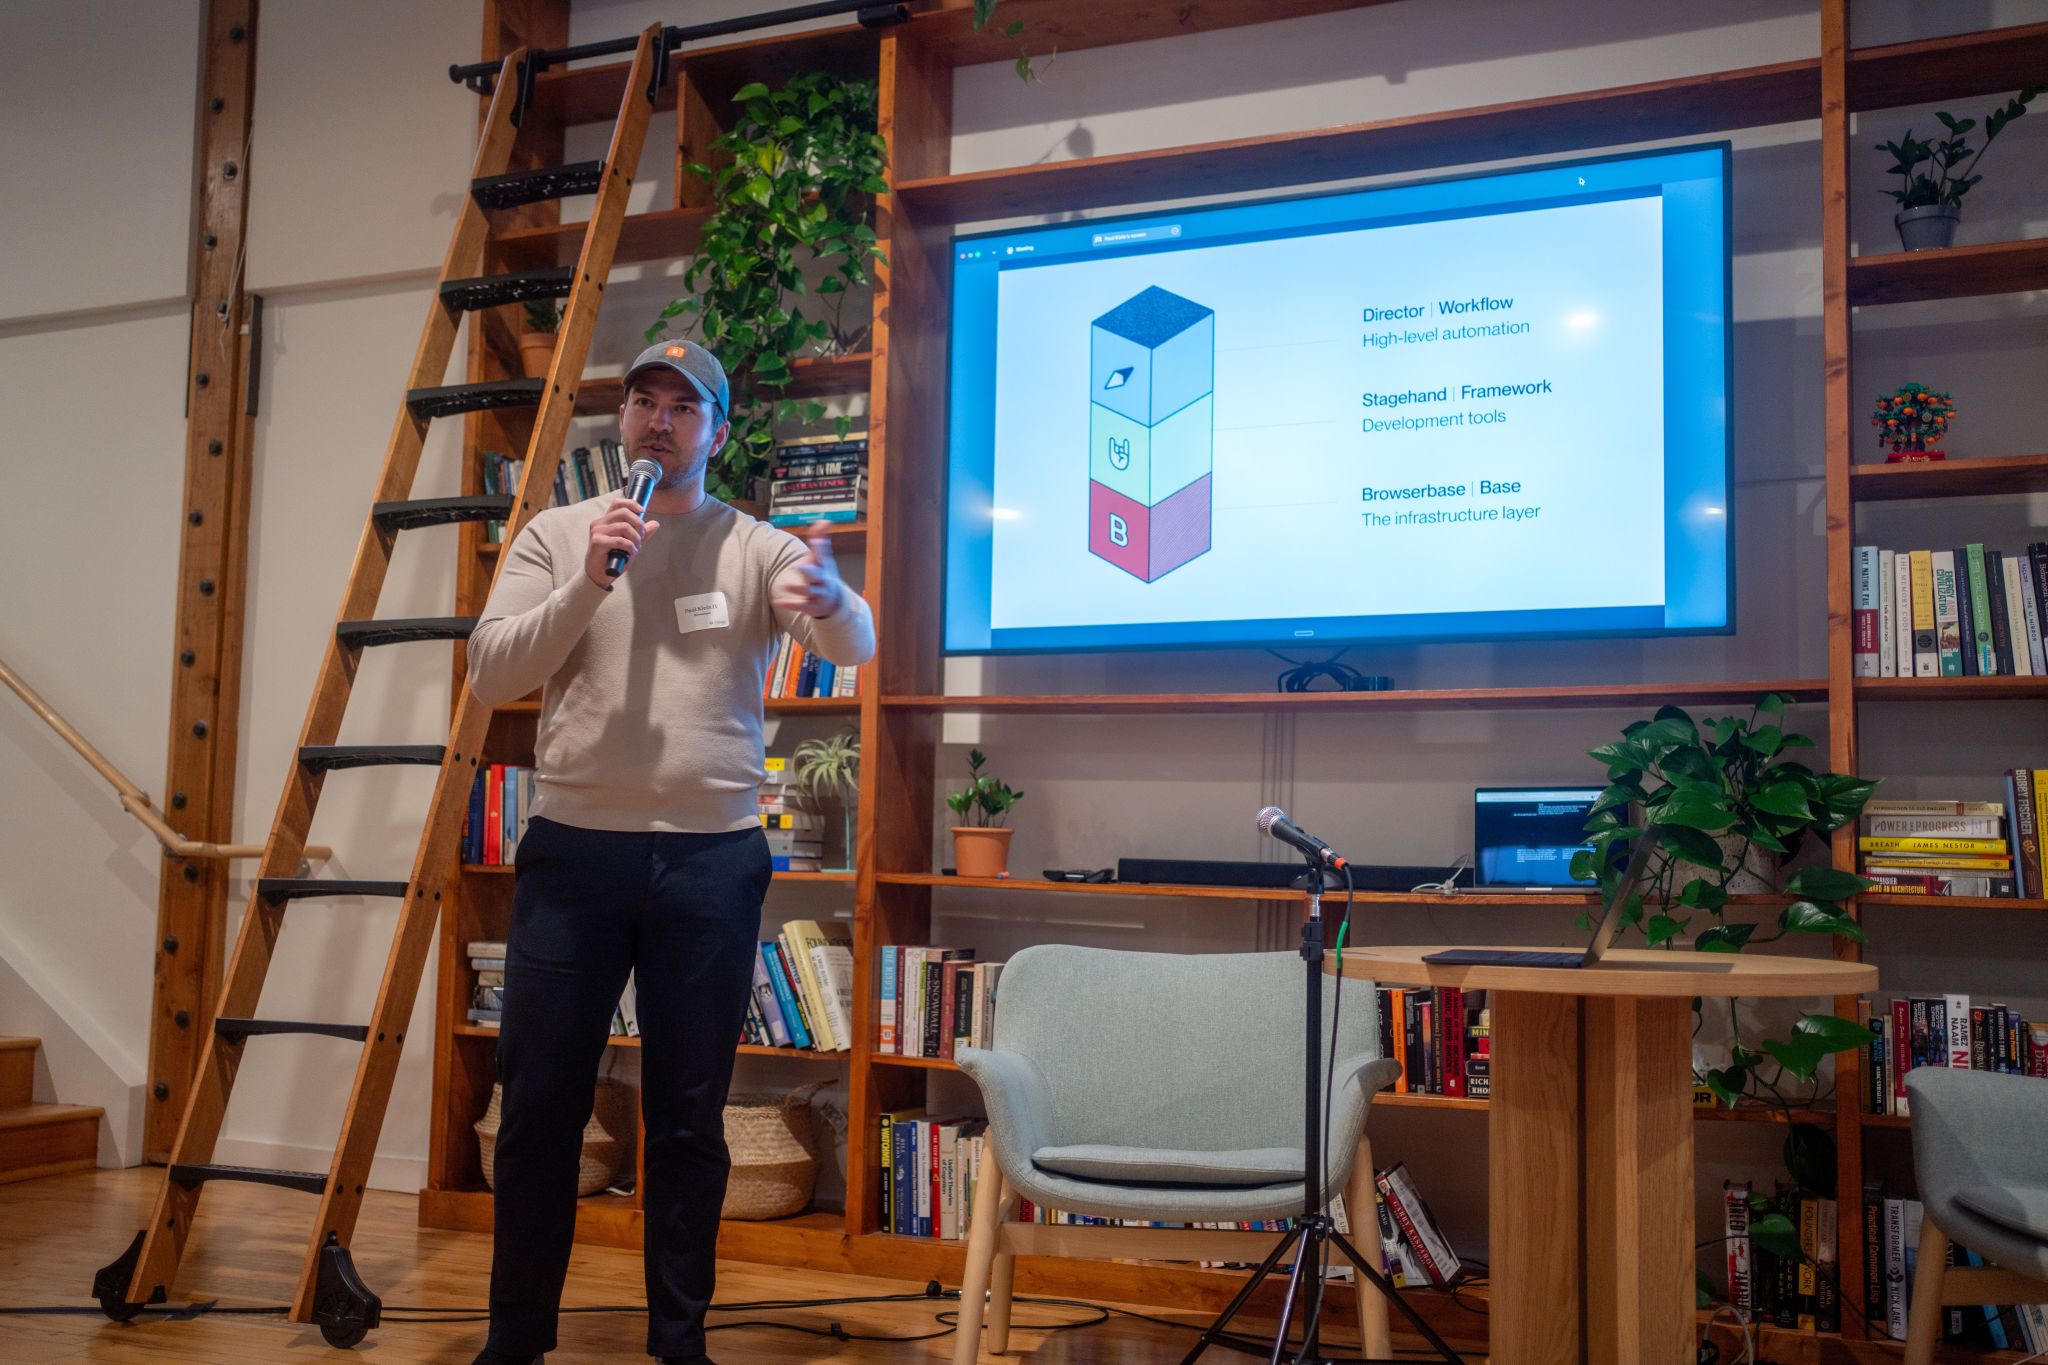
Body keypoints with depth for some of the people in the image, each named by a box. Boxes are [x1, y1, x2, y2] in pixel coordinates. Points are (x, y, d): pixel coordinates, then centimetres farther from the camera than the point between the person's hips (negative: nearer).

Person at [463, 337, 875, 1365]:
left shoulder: (757, 549, 3)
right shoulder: (554, 537, 7)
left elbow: (855, 649, -13)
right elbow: (489, 676, -1)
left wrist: (829, 600, -37)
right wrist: (588, 582, -15)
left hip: (712, 859, -1)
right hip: (573, 850, 1)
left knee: (689, 1118, 8)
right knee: (539, 1105, 8)